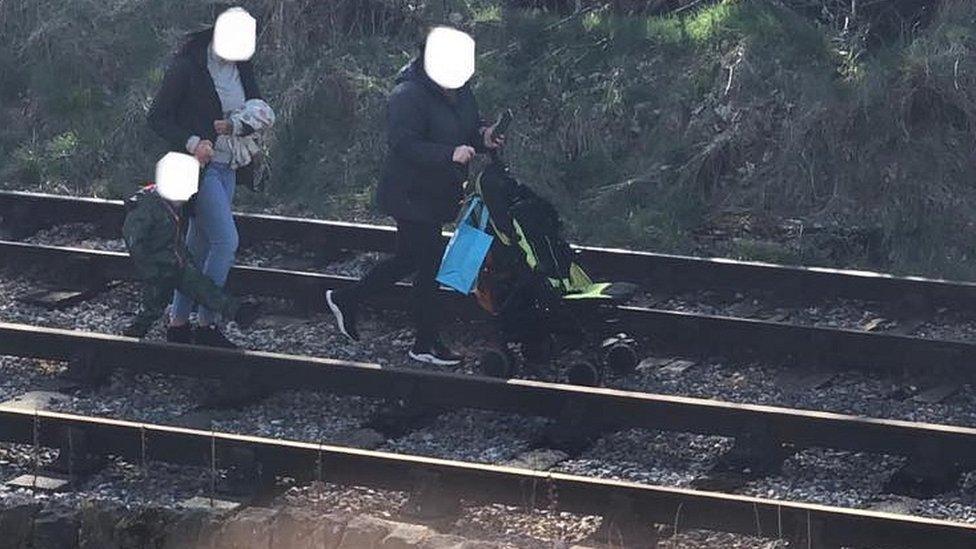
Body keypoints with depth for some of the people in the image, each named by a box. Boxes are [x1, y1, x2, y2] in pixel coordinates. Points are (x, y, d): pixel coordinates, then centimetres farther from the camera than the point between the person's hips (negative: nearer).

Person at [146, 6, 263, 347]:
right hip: (199, 165, -7)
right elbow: (157, 118, -12)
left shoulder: (242, 66, 4)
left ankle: (179, 322, 18)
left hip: (227, 167, 7)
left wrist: (236, 124, -10)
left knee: (200, 246, 11)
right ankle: (206, 324, -7)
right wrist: (191, 143, -25)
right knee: (226, 241, -14)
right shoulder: (188, 66, -14)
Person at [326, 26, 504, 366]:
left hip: (440, 195, 9)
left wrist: (483, 138, -7)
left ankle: (346, 300, 34)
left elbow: (471, 129, 17)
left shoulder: (460, 92, 6)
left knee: (409, 259, 18)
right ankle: (426, 344, 10)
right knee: (430, 265, -3)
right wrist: (450, 154, -38)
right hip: (412, 195, -9)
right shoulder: (408, 96, -22)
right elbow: (404, 144, -29)